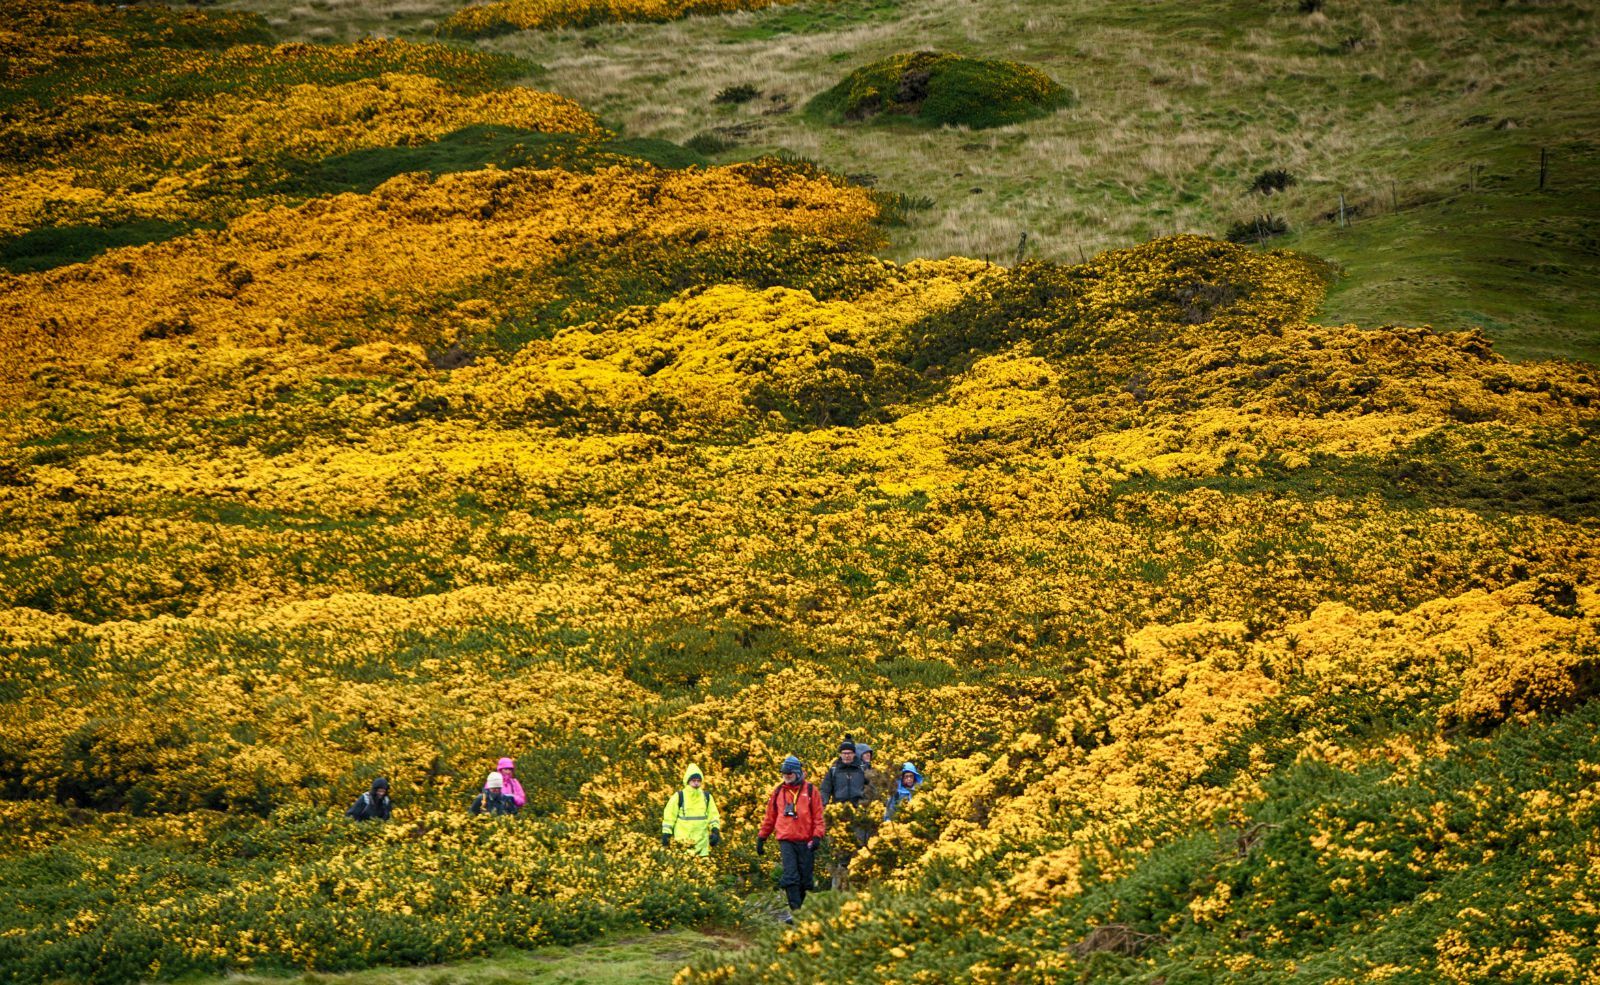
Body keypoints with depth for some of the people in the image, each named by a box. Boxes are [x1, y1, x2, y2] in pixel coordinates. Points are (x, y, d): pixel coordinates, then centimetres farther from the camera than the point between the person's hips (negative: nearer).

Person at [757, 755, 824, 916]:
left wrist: (817, 837, -9)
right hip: (786, 841, 1)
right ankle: (795, 911, -15)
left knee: (805, 878, 4)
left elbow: (818, 817, 2)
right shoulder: (778, 792, 10)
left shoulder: (810, 791, 3)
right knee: (790, 877, -11)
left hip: (806, 842, -1)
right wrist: (761, 837, 18)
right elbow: (769, 817, 18)